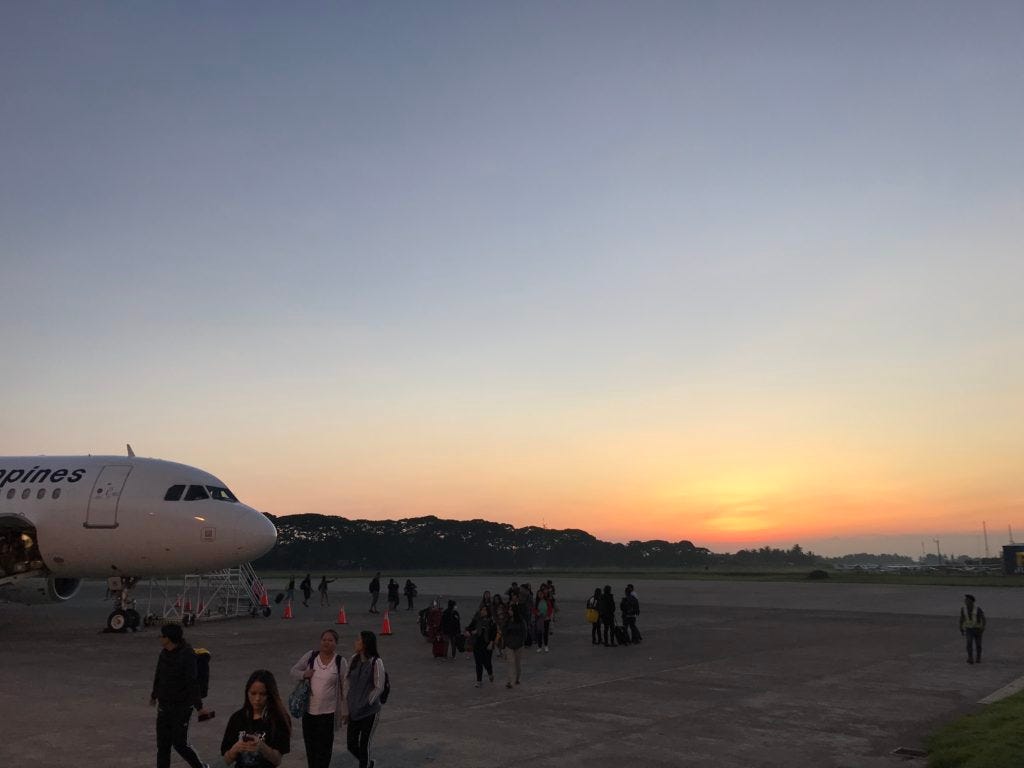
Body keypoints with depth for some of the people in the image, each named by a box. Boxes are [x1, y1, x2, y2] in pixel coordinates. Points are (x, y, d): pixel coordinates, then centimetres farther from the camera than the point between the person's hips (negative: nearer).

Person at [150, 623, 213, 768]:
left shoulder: (187, 655, -18)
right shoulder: (164, 654, 3)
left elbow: (192, 682, -22)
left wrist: (199, 706, -25)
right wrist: (154, 695, 33)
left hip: (182, 706, -7)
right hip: (164, 705, 7)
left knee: (179, 743, 0)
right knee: (162, 744, 8)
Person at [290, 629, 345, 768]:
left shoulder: (340, 661, -7)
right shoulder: (310, 656, -1)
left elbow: (344, 686, -1)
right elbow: (293, 670, 7)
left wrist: (344, 710, 0)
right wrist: (304, 674, -15)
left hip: (328, 711, -3)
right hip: (309, 709, 3)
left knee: (323, 746, 1)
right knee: (310, 745, 16)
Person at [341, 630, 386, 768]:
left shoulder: (376, 663, -15)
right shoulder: (354, 660, 0)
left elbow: (379, 688, -11)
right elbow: (347, 685, 3)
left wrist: (365, 703, -11)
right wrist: (345, 710, 3)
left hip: (370, 711, -5)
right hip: (354, 711, 5)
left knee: (364, 745, 3)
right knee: (352, 745, 12)